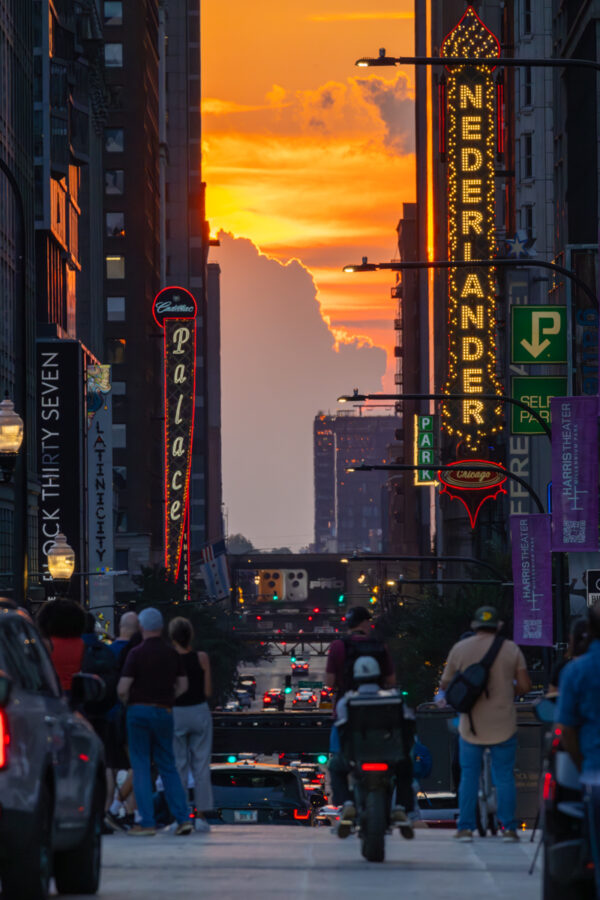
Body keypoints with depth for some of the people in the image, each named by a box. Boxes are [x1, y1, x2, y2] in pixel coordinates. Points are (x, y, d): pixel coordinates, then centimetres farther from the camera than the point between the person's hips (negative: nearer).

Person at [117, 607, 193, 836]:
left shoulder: (137, 653, -10)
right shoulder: (172, 654, 6)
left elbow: (122, 689, -12)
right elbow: (183, 686, 9)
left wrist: (126, 702, 8)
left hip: (140, 711, -4)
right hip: (165, 712, 4)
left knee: (141, 767, 0)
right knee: (168, 766, 11)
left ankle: (147, 822, -3)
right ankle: (182, 818, 2)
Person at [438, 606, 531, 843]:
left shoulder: (459, 649, 0)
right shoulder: (511, 649, 0)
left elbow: (445, 684, 5)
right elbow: (525, 685, -2)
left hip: (471, 726, 0)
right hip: (503, 726, 0)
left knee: (468, 776, 9)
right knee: (505, 777, 6)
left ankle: (465, 828, 7)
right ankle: (508, 828, 5)